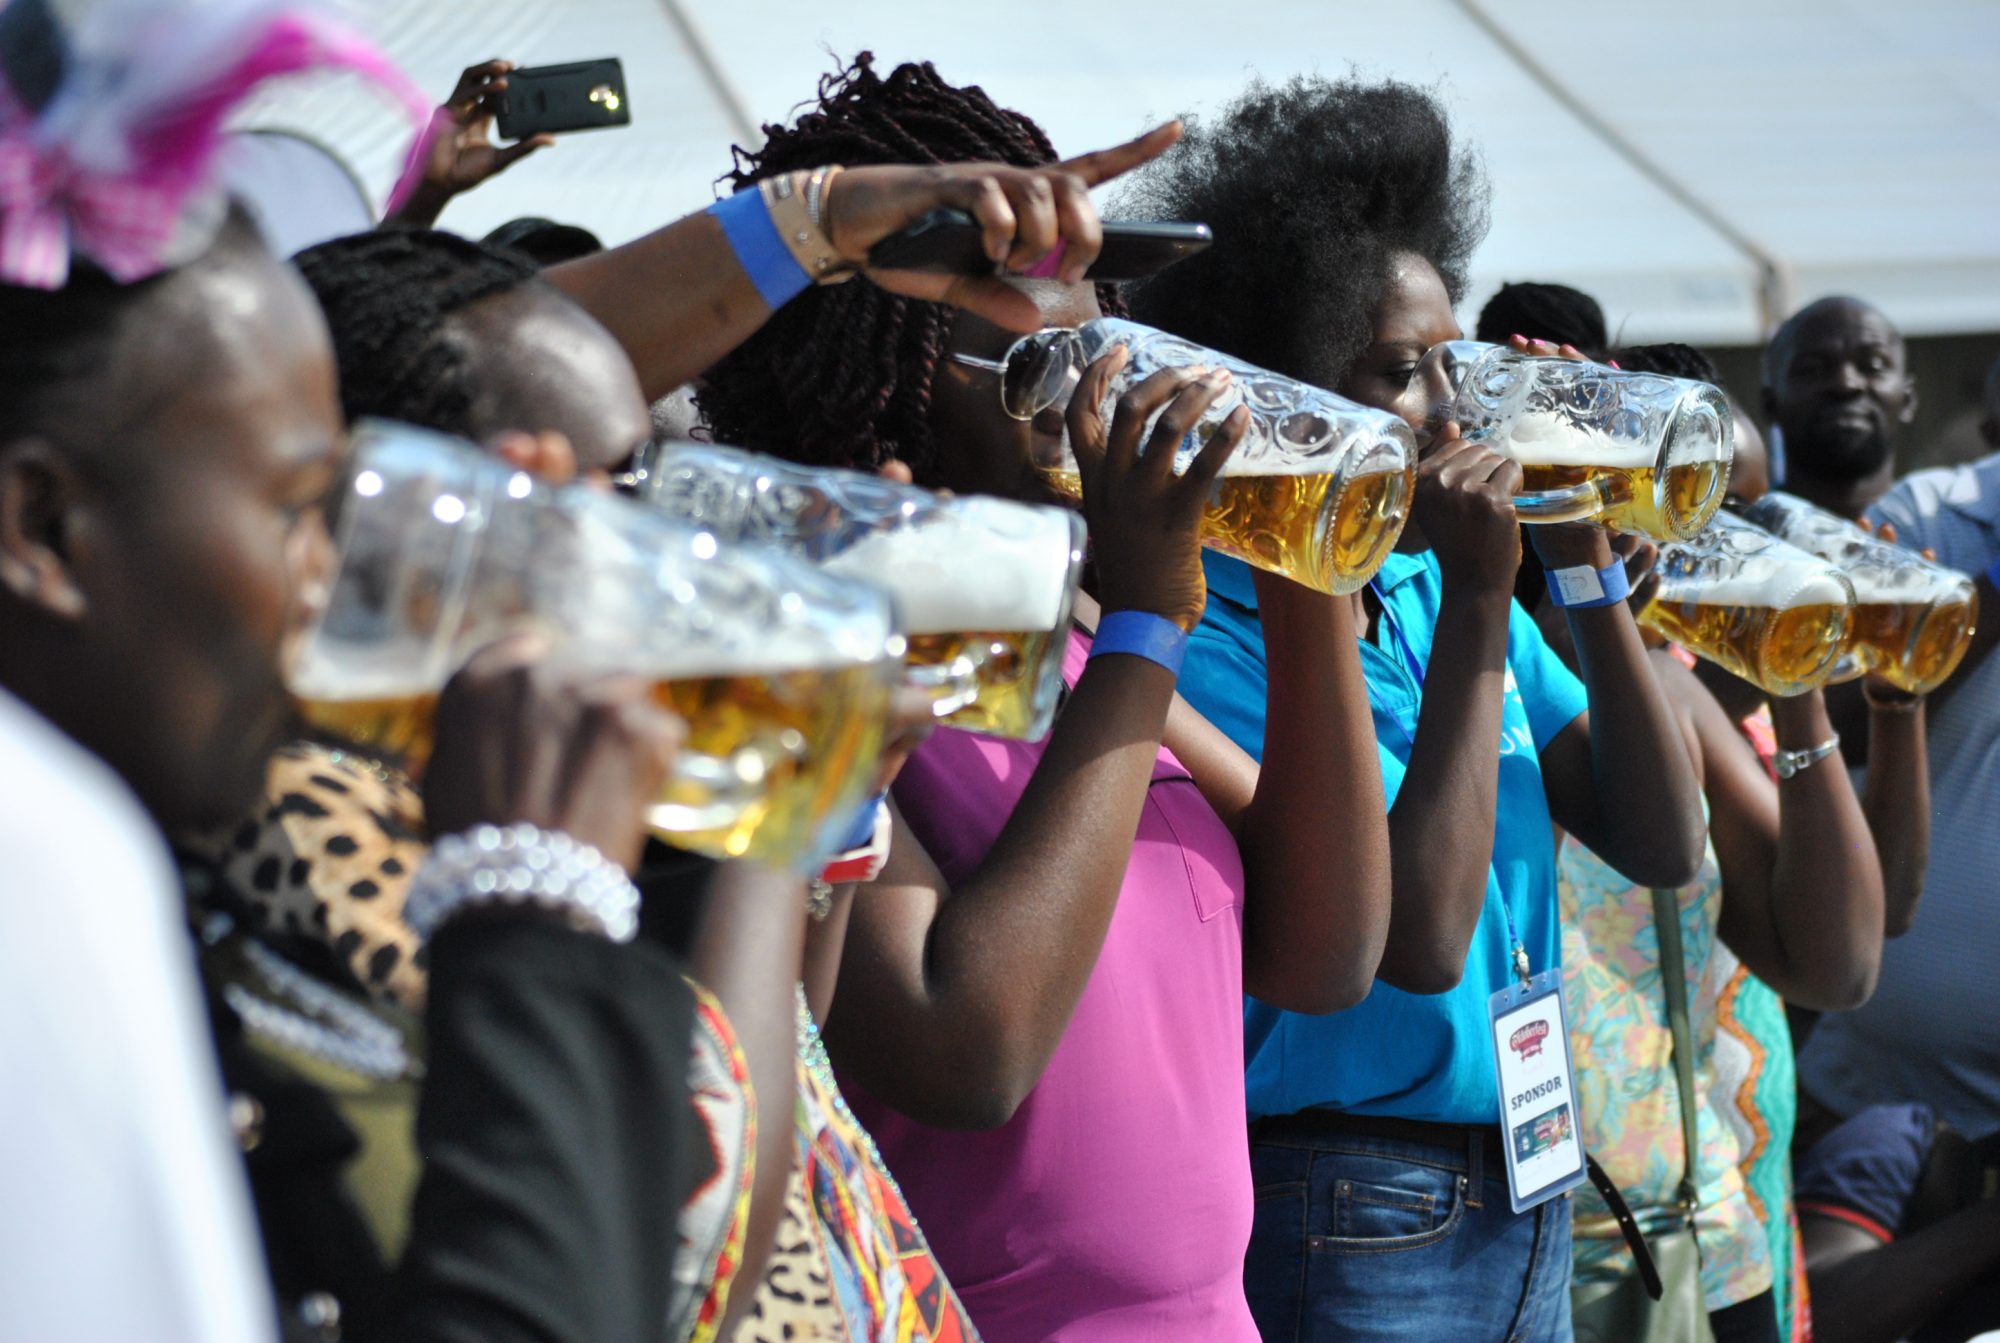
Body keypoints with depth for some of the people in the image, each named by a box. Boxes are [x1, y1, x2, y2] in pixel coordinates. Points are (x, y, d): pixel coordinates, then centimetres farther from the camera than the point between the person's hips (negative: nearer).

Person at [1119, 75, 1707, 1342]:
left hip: (1526, 1188, 7)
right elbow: (1418, 942, -21)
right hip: (1350, 1220, -7)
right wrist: (1478, 607, -18)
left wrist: (1586, 560, -4)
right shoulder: (1211, 637, -15)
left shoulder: (1436, 593, 7)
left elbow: (1662, 845, 4)